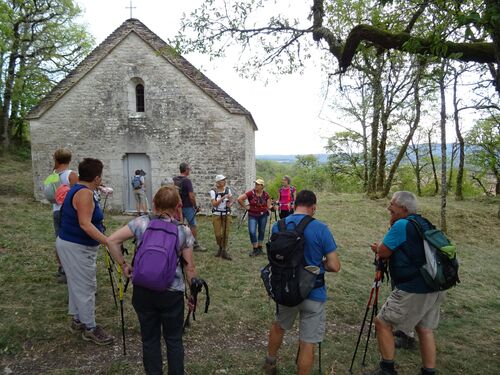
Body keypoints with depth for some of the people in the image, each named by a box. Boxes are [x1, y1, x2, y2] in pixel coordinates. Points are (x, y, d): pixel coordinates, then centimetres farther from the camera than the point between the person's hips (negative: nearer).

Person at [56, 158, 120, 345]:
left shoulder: (77, 189, 9)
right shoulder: (85, 193, -22)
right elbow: (85, 224, -29)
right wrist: (109, 242, -34)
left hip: (72, 244, 10)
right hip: (76, 247, -10)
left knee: (77, 285, 20)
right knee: (86, 287, 0)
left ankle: (78, 320, 33)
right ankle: (90, 328, 11)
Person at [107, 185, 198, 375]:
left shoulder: (141, 223, -4)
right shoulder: (184, 231, -6)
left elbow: (112, 240, -4)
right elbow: (189, 267, -2)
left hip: (143, 291, 1)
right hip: (172, 293, -1)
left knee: (150, 339, 17)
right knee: (173, 340, 16)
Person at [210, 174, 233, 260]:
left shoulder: (228, 190, 2)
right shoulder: (213, 191, -7)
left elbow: (231, 201, 9)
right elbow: (214, 204, -16)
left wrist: (230, 204, -14)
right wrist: (223, 198, -24)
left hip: (227, 214, 2)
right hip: (216, 215, -2)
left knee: (225, 233, -1)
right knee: (218, 234, -1)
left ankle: (224, 251, 10)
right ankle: (220, 248, 26)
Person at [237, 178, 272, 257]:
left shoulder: (265, 194, -4)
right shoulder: (251, 193, -13)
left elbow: (268, 206, 1)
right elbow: (239, 199, -13)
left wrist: (272, 207, -20)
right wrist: (245, 207, -8)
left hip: (263, 215, 2)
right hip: (253, 216, -2)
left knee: (262, 231, 12)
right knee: (252, 232, -11)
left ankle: (260, 248, 28)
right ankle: (255, 249, 4)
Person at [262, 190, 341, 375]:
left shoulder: (277, 226, -4)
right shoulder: (321, 229, -17)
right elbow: (334, 266, -15)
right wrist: (319, 264, 4)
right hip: (313, 293, -4)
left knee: (279, 326, 29)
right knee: (307, 343, 10)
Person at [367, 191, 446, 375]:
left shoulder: (401, 225, -17)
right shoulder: (423, 223, 11)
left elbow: (383, 253, -12)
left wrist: (378, 248, 8)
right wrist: (382, 248, 9)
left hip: (412, 290, -9)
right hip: (432, 288, 9)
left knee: (382, 323, 4)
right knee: (425, 329, 17)